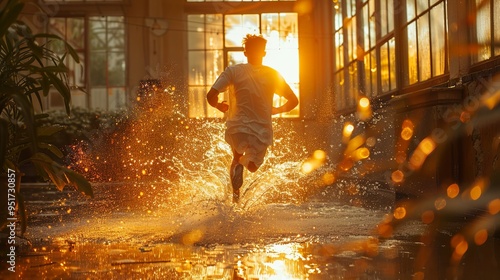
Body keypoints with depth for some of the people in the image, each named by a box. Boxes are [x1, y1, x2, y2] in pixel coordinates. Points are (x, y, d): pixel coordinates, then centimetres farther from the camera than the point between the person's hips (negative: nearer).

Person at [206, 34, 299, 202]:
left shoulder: (234, 71, -6)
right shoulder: (272, 75, 1)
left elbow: (211, 96, -13)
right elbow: (293, 101, 7)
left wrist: (219, 106, 8)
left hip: (237, 129, 0)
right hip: (263, 132, 1)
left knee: (238, 155, 31)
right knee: (252, 166, 23)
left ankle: (236, 191, 4)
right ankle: (245, 161, -16)